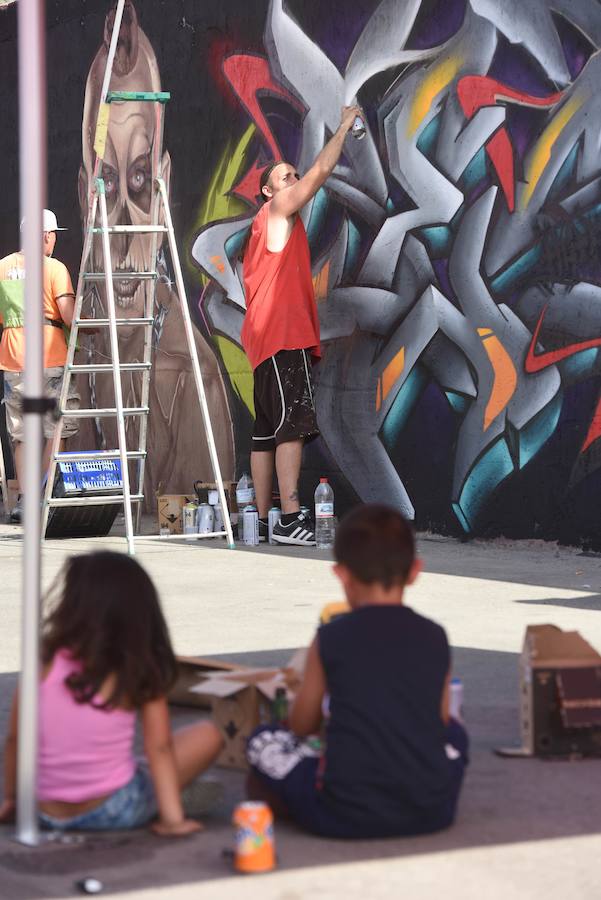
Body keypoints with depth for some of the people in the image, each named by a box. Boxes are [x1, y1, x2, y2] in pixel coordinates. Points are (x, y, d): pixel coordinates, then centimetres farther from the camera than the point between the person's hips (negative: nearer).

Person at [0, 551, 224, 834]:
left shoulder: (43, 662, -8)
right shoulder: (139, 673, -11)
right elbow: (159, 748, -14)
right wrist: (172, 817, -13)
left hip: (48, 814, 1)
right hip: (113, 812, -1)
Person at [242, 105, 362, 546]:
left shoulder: (271, 227, 27)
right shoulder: (278, 210, 0)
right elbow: (322, 170, -7)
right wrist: (345, 127, 1)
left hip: (271, 341, 10)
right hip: (282, 338, -10)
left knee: (267, 433, 7)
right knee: (292, 426, -17)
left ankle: (262, 522, 7)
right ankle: (291, 519, -24)